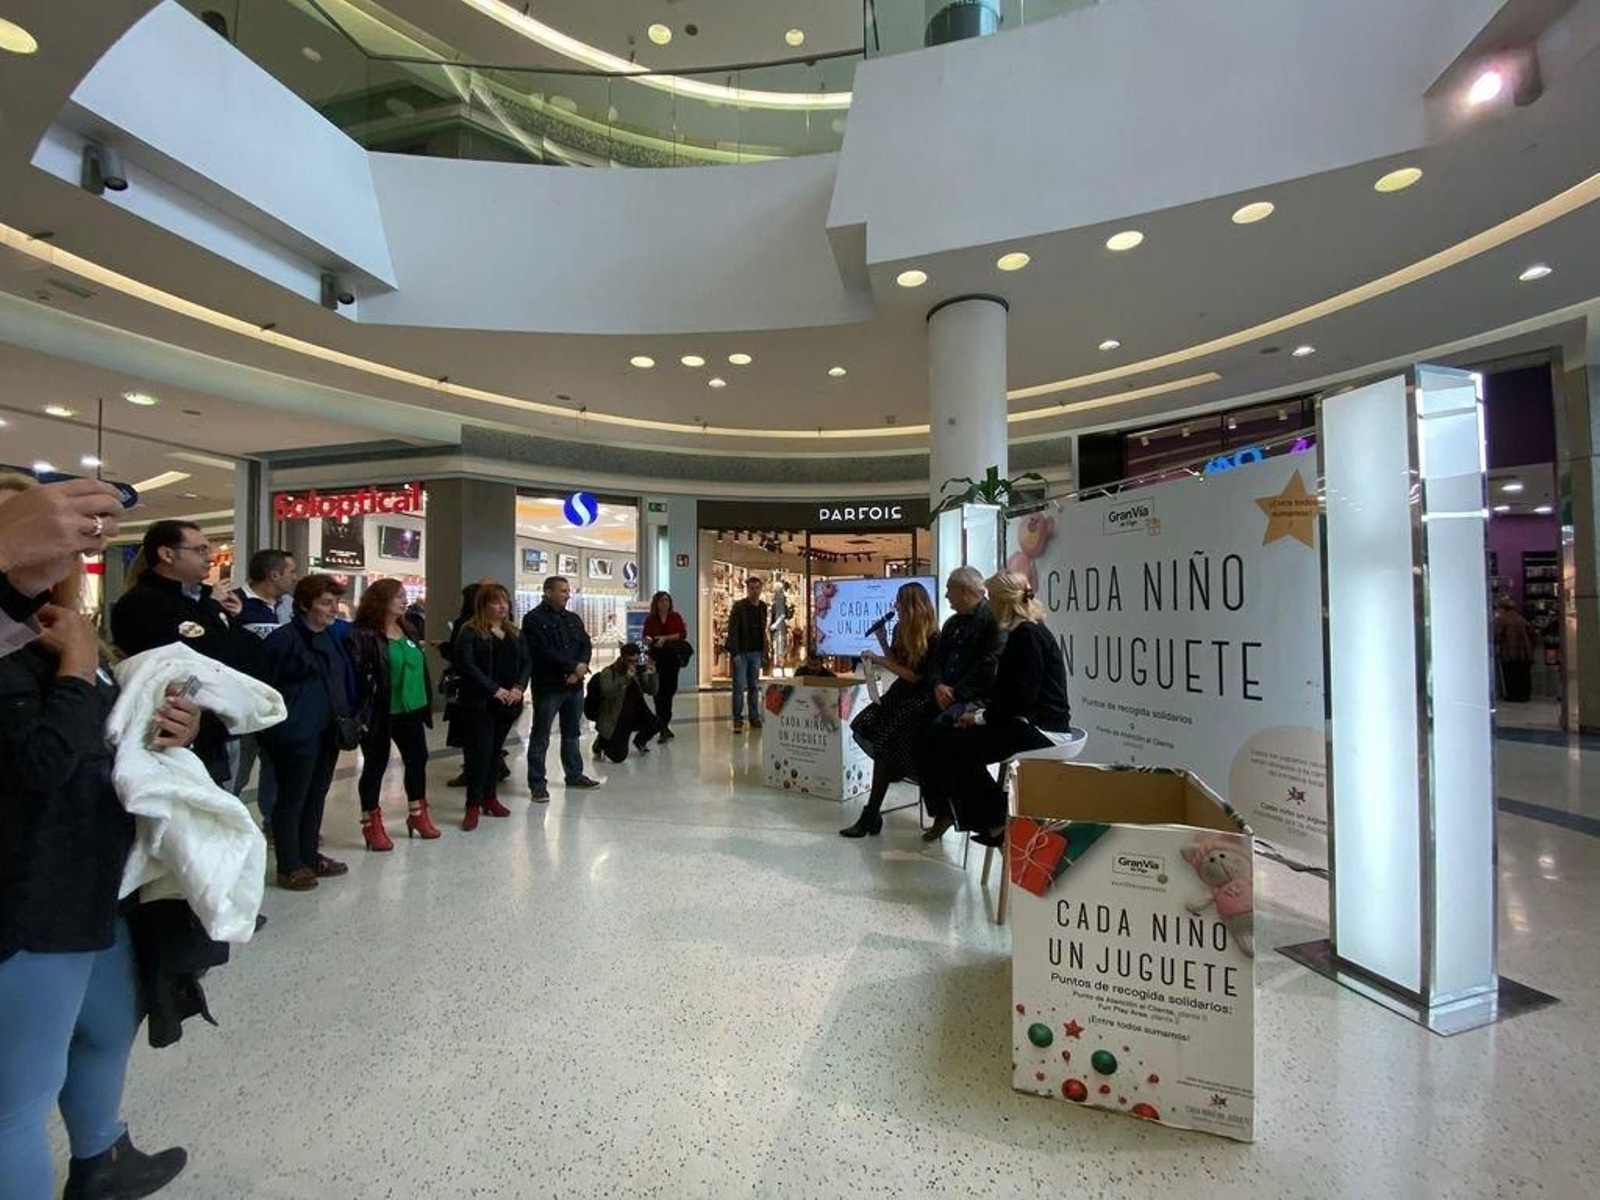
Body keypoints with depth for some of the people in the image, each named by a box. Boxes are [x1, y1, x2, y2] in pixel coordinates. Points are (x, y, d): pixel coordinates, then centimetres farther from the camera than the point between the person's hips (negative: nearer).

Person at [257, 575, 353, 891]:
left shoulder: (331, 638, 12)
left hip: (326, 733, 8)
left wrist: (346, 717, 11)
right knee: (292, 800, 4)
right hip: (296, 735, -8)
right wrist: (275, 726, -12)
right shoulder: (283, 639, -13)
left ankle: (310, 857, 30)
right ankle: (289, 867, 17)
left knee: (316, 797, 17)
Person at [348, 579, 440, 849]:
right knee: (375, 766, 6)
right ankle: (371, 823, 21)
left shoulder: (409, 630, 10)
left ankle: (418, 814, 32)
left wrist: (426, 701, 14)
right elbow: (355, 673, -18)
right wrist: (361, 710, -22)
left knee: (418, 760, 16)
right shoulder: (364, 634, -13)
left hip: (410, 710, 8)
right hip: (379, 713, -7)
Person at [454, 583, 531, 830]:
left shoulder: (514, 633, 12)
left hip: (508, 703, 6)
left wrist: (519, 687, -9)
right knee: (480, 752, -6)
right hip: (478, 703, -6)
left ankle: (489, 797, 25)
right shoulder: (469, 632, -7)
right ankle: (473, 805, 2)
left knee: (495, 751, 13)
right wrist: (494, 689, -20)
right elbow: (466, 665, -16)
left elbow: (526, 662, 9)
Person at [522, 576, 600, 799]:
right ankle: (537, 783, 8)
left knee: (572, 733, 16)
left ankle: (575, 775, 27)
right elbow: (544, 651, -17)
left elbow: (586, 645, 7)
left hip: (574, 684, 7)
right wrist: (574, 666, -15)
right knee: (540, 737, 1)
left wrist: (580, 668, -12)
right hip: (547, 686, -6)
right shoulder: (534, 619, -6)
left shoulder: (573, 619, 14)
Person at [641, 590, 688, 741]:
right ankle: (663, 728, -2)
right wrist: (648, 640, -17)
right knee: (660, 692, -7)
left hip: (673, 658, 1)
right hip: (657, 659, -1)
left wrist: (665, 638, -16)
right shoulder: (650, 619, 3)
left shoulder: (675, 617, 3)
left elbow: (683, 634, -6)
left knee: (670, 690, 10)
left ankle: (664, 723, 27)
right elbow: (645, 637, 6)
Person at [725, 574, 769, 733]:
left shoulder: (763, 607, 8)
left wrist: (764, 653, 9)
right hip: (741, 652, -5)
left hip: (756, 653, 5)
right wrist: (734, 653, -18)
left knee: (754, 687, 9)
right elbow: (732, 630, -12)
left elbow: (763, 630, 12)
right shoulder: (738, 606, -8)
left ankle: (754, 717, 16)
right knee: (739, 687, -3)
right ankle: (738, 720, 3)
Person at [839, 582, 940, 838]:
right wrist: (881, 639, 3)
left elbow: (916, 677, -15)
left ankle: (871, 813, -18)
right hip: (902, 693, 8)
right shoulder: (901, 629, 8)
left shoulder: (932, 639, -15)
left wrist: (879, 660, -16)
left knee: (885, 736, -25)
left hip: (920, 699, -8)